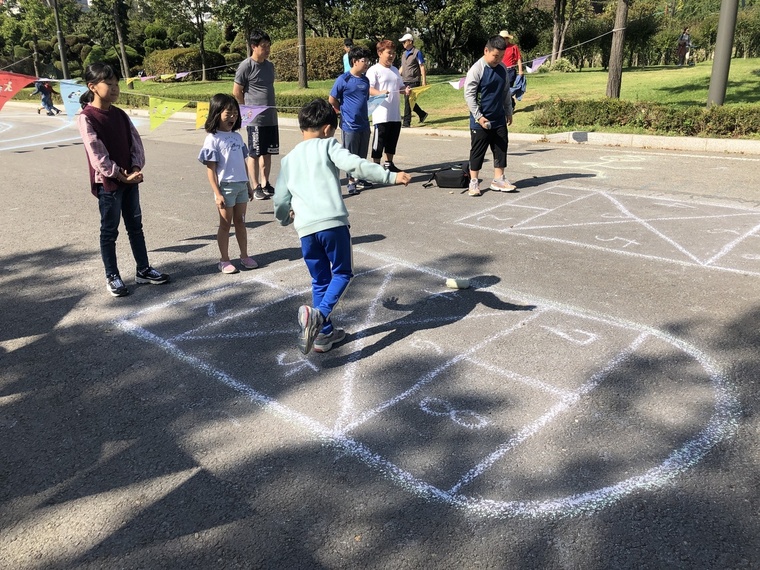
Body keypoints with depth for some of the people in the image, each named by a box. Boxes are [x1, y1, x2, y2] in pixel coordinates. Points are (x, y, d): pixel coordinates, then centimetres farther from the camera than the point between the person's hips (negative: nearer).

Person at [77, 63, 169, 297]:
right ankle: (112, 277, 16)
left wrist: (136, 169, -9)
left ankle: (143, 270, 24)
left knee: (135, 226, 13)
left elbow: (136, 143, 5)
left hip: (129, 180, 6)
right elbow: (97, 155, -17)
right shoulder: (86, 118, -12)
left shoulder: (120, 114, 8)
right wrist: (120, 175, -17)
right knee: (109, 231, 4)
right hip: (107, 183, -6)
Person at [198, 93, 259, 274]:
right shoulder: (213, 139, -10)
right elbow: (210, 169, -12)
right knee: (225, 224, 4)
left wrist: (248, 186, 16)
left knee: (240, 222, 14)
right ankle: (224, 260, 14)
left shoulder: (237, 137, 9)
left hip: (241, 185, 6)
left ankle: (244, 256, 24)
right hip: (225, 187, -6)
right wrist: (217, 194, -16)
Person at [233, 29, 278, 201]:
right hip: (255, 119, -6)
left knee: (267, 153, 11)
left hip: (271, 117, 6)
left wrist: (270, 107, 13)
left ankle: (266, 184, 22)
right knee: (254, 154, 2)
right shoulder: (246, 66, -10)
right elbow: (236, 92, -5)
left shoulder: (270, 65, 10)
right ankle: (257, 187, 10)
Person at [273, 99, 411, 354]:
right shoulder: (327, 145, 6)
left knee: (320, 280, 18)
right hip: (333, 223, -4)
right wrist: (391, 176, -13)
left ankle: (324, 333, 22)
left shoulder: (288, 159, 19)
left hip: (306, 229, 4)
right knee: (342, 273, 12)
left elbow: (280, 200, 20)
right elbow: (356, 164, -11)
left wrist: (284, 218, 41)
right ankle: (319, 315, -12)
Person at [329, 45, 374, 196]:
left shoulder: (365, 80, 8)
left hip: (364, 124, 6)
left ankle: (359, 179, 26)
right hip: (349, 125, -6)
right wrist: (345, 111, 2)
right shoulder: (343, 80, -11)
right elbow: (332, 100, -5)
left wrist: (364, 113, 10)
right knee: (350, 155, 2)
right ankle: (351, 182, 12)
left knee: (362, 155, 13)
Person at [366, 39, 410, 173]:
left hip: (395, 114, 8)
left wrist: (406, 90, -1)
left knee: (392, 139, 15)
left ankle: (389, 163, 27)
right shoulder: (374, 70, -7)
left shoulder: (395, 70, 18)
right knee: (380, 140, -2)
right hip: (381, 114, -8)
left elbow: (400, 87, 21)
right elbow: (368, 89, -18)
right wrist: (380, 93, -36)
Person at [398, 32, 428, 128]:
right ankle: (422, 114, 29)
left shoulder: (417, 53, -4)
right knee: (408, 101, 11)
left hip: (413, 81, -7)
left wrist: (424, 80, -10)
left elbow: (422, 67, -5)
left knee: (408, 101, -11)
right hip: (405, 81, 7)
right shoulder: (404, 54, 16)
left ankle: (406, 122, -7)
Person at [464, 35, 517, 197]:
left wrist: (509, 112, 17)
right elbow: (469, 94, -15)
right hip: (480, 121, -6)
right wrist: (478, 116, -18)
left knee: (501, 149, 10)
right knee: (477, 151, 2)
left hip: (499, 119, 6)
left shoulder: (503, 68, 5)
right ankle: (474, 182, 12)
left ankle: (498, 180, 20)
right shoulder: (477, 69, -13)